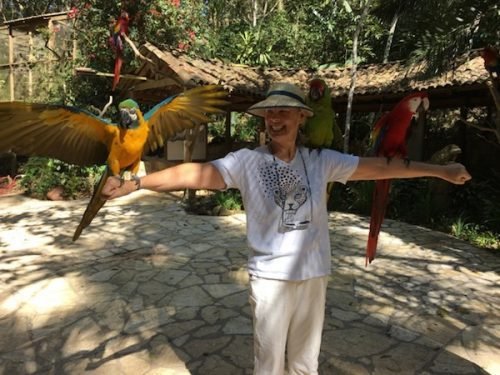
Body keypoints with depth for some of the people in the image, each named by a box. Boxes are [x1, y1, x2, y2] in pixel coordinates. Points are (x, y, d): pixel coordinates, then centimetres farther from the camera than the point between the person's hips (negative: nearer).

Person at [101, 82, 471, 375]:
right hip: (270, 278, -2)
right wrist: (133, 184, -27)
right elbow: (196, 173, -21)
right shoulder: (247, 162, -12)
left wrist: (440, 170, 4)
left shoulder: (322, 161, -4)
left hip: (313, 276, 3)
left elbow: (380, 167, -1)